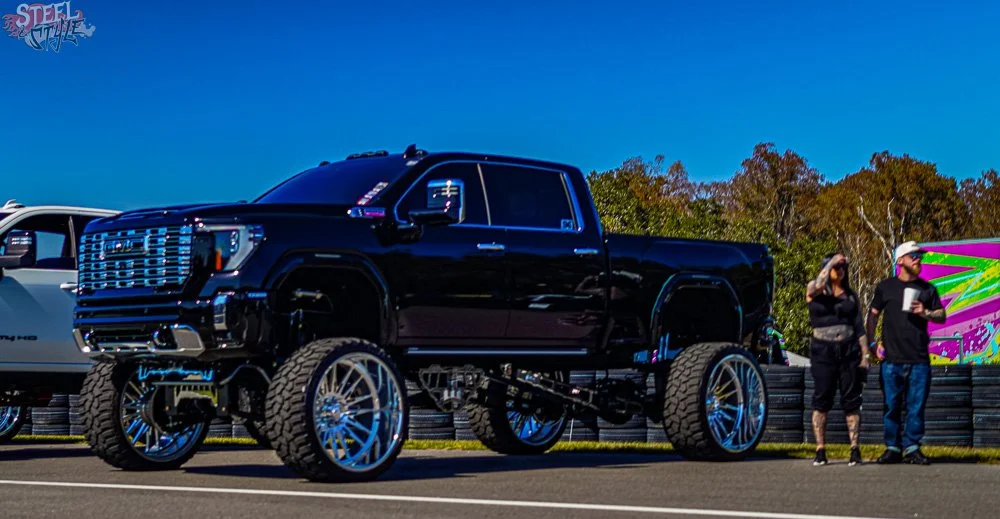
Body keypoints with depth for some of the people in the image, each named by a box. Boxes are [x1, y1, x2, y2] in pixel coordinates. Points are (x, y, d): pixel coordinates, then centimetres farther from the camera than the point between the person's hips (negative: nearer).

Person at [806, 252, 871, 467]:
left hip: (849, 350, 2)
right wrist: (831, 262, -13)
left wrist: (865, 355, 3)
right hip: (823, 350, -2)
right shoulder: (814, 290, 7)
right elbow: (818, 286, -19)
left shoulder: (851, 296, 13)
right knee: (822, 400, -2)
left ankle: (855, 450, -1)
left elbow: (859, 327, 11)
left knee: (851, 400, -1)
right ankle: (820, 451, 1)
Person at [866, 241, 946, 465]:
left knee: (916, 406, 1)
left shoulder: (927, 289, 11)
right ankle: (893, 448, 10)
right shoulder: (886, 286, 8)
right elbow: (873, 314, 12)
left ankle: (912, 448, 9)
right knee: (891, 405, 1)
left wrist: (925, 313, -8)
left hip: (919, 358, 1)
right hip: (892, 358, -1)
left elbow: (942, 316, 12)